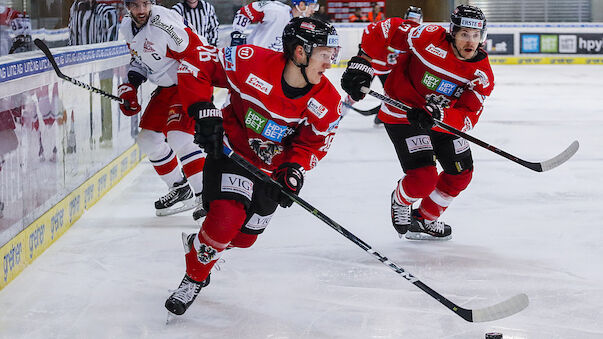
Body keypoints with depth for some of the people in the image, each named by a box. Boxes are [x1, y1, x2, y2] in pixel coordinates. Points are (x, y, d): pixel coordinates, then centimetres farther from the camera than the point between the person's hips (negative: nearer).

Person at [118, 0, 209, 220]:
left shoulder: (164, 24, -25)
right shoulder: (128, 28, 2)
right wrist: (130, 86, 4)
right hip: (166, 87, 9)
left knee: (179, 136, -24)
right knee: (148, 139, 8)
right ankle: (181, 190, 23)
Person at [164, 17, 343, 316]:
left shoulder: (327, 102, -17)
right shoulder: (251, 61, -28)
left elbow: (313, 143, -5)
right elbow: (197, 66, -18)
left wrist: (294, 169, -23)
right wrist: (203, 111, -24)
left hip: (272, 167, 4)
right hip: (231, 148, -4)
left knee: (244, 236, 9)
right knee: (226, 218, -22)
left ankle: (201, 245, 43)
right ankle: (194, 278, 3)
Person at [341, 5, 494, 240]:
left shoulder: (483, 74, -16)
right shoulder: (429, 38, -27)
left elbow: (468, 116, -24)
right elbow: (383, 32, -17)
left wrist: (437, 115, -42)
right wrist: (362, 63, -23)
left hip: (443, 119, 5)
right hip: (402, 113, -5)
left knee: (461, 173, 8)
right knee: (424, 177, -16)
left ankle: (425, 219, 32)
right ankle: (401, 201, 21)